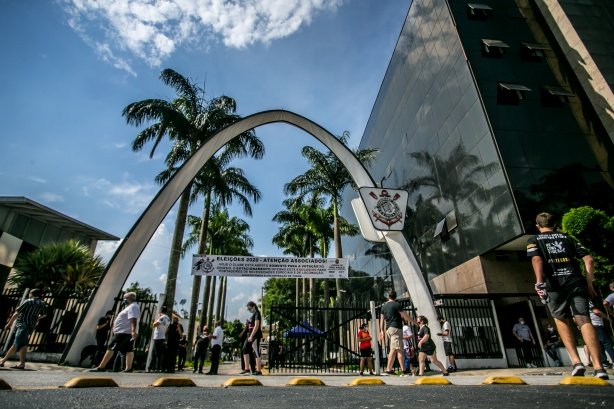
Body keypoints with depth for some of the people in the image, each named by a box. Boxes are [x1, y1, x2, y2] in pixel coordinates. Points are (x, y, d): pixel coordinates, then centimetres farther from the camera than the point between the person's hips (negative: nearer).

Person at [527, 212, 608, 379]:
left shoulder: (534, 240, 11)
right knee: (584, 320, -2)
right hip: (576, 281, 2)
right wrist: (589, 283, 16)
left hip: (554, 284, -2)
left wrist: (539, 282, -15)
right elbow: (589, 259, 13)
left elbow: (537, 260, -8)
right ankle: (598, 367, -12)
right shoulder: (567, 238, 21)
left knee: (561, 319, 15)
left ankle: (576, 361, 5)